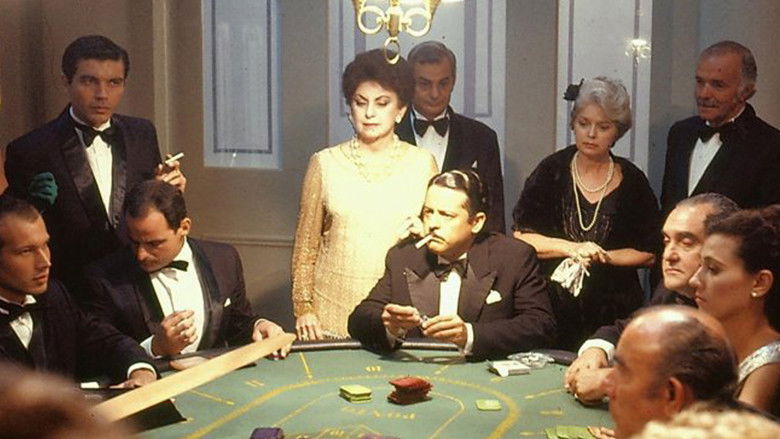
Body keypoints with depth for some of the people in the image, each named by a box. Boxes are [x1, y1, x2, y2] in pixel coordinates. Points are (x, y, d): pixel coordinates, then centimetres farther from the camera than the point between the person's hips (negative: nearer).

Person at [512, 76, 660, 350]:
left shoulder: (632, 181, 3)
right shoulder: (552, 171, 2)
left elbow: (649, 253, 4)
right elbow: (521, 236, -2)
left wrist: (602, 256, -8)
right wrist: (571, 248, -12)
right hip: (554, 305, 0)